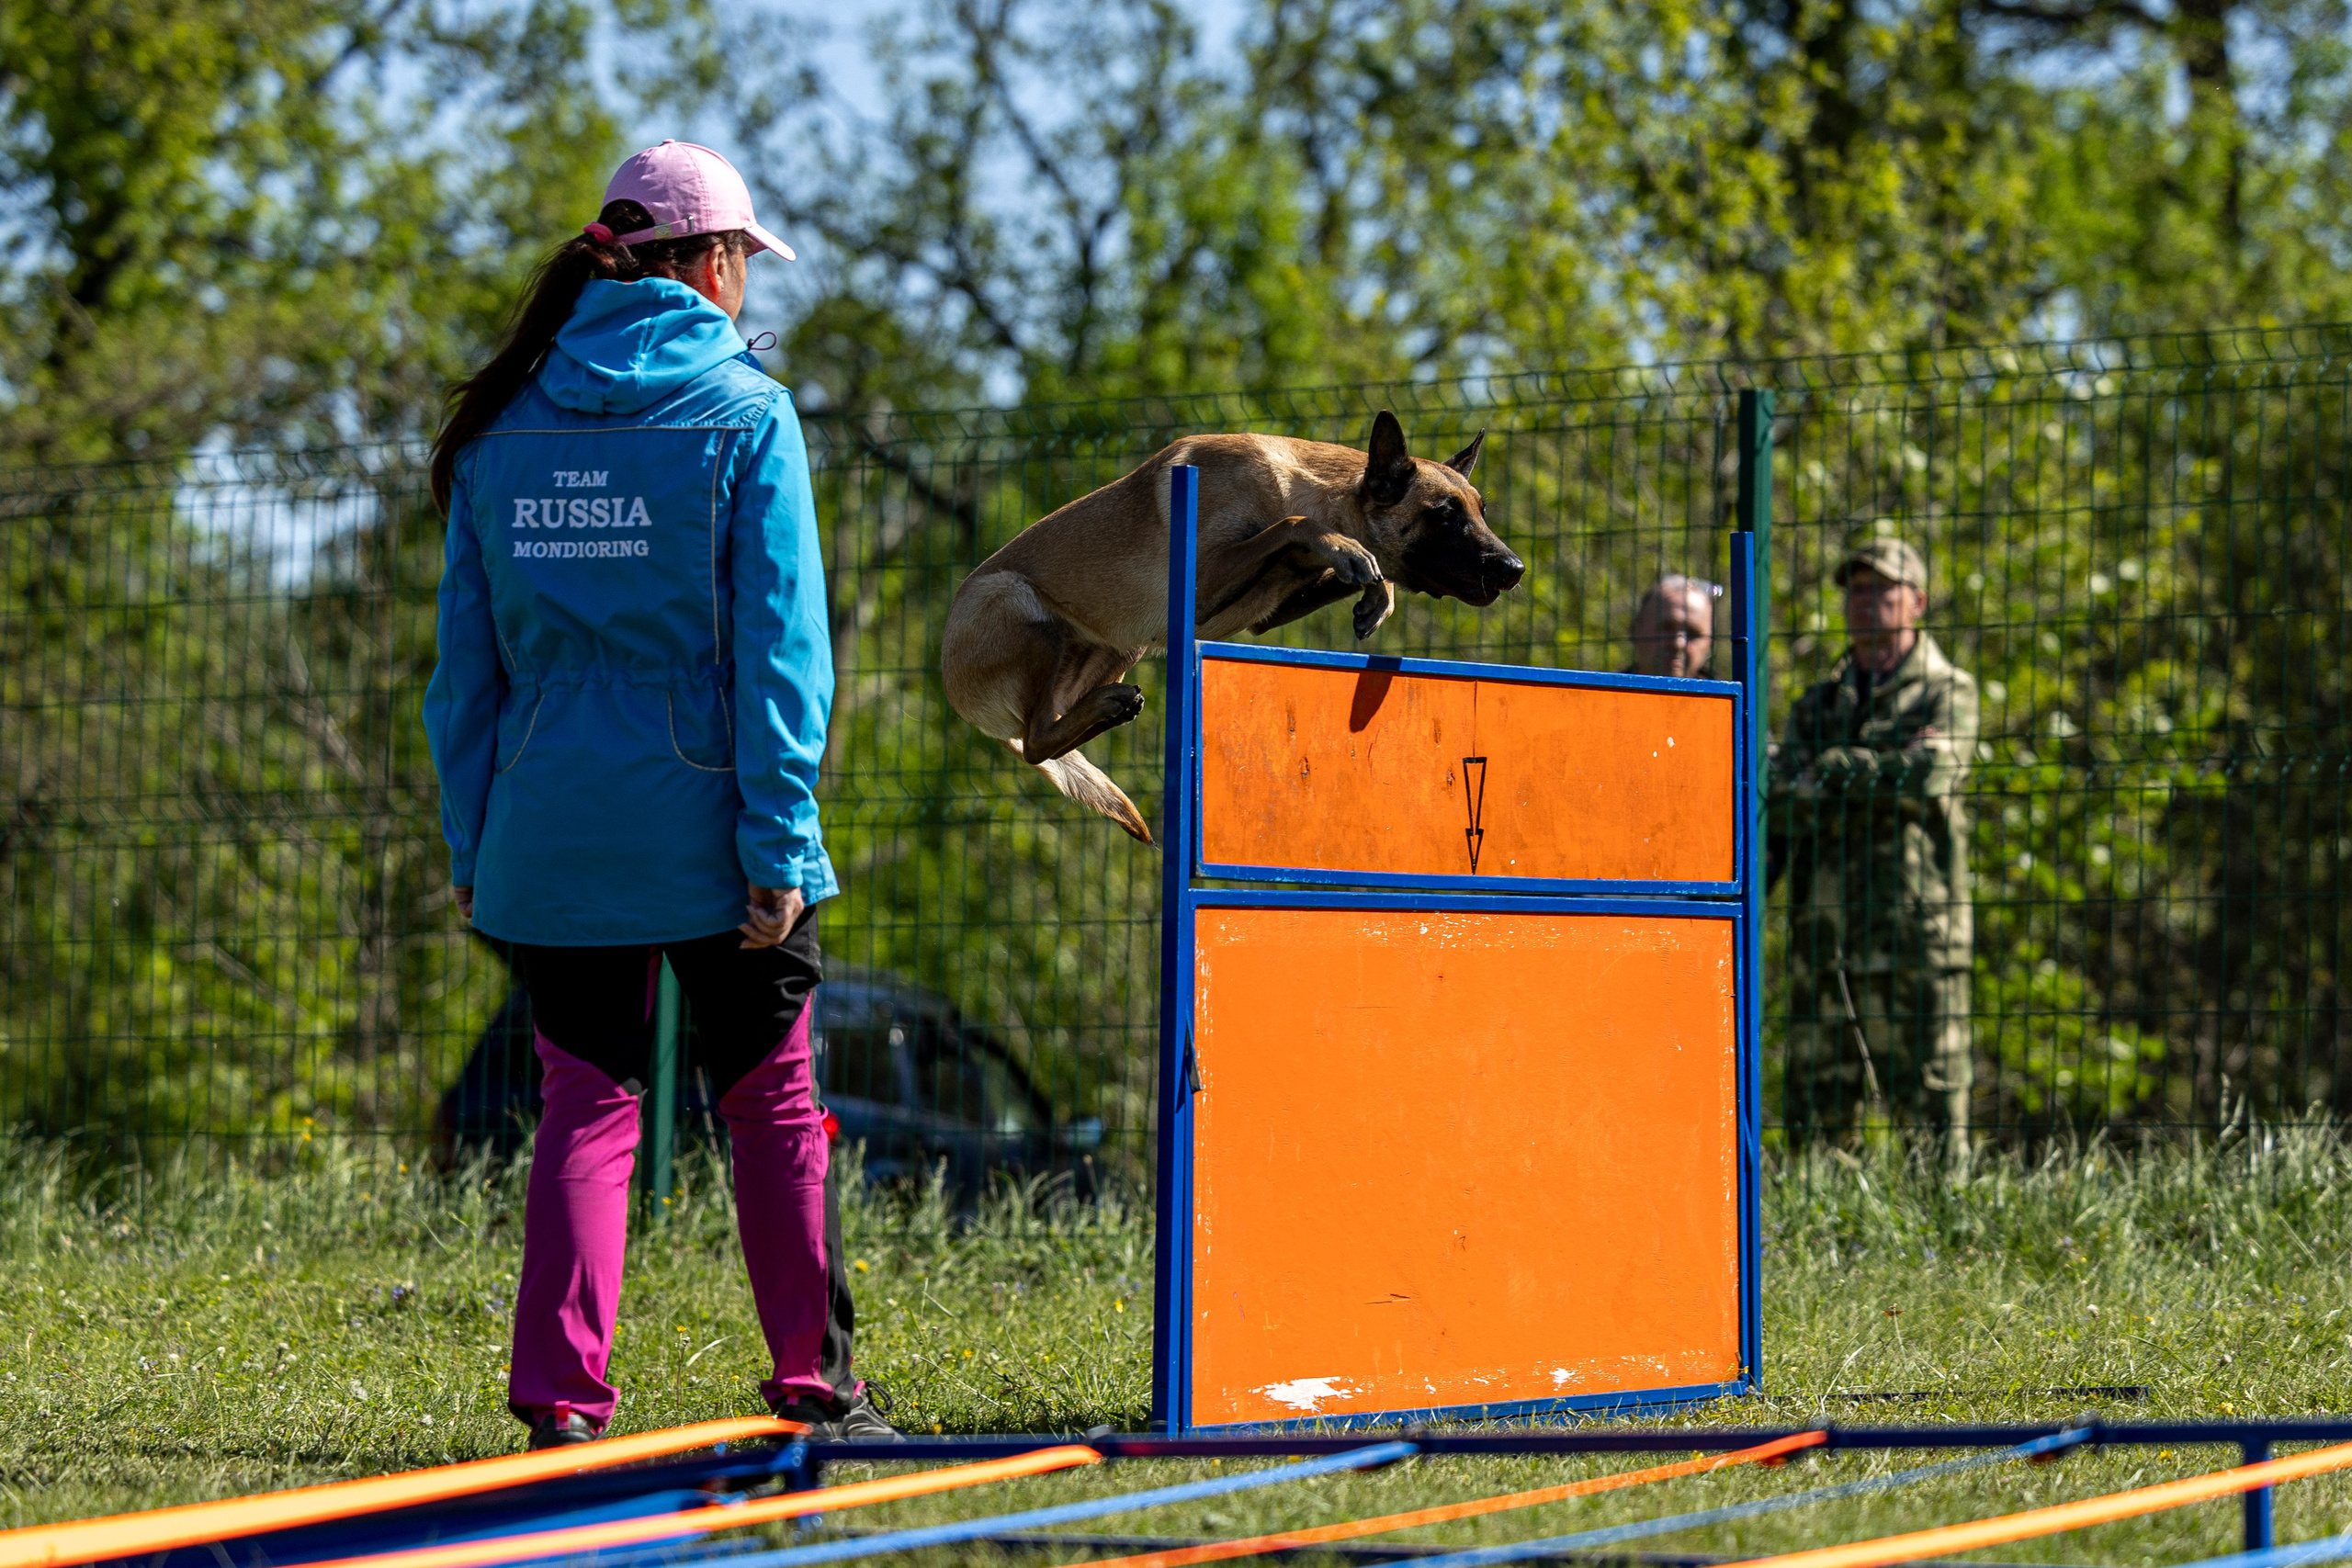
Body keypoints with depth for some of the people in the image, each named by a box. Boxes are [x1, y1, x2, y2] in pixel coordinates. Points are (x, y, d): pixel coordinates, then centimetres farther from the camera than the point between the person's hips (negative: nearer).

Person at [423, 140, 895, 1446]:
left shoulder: (506, 425, 6)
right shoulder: (745, 418, -6)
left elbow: (467, 658, 7)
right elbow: (779, 650, -10)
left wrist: (470, 844, 11)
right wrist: (779, 845, -9)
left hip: (549, 835, 3)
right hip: (704, 823, -3)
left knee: (587, 1098, 8)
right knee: (771, 1098, 10)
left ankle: (557, 1387, -3)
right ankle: (812, 1382, 15)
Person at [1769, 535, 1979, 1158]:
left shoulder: (1947, 692, 6)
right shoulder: (1816, 706, 20)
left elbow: (1928, 778, -13)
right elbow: (1784, 802, 9)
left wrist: (1837, 768, -3)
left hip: (1916, 934, -4)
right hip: (1824, 938, 5)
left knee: (1929, 1107, -6)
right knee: (1815, 1108, 1)